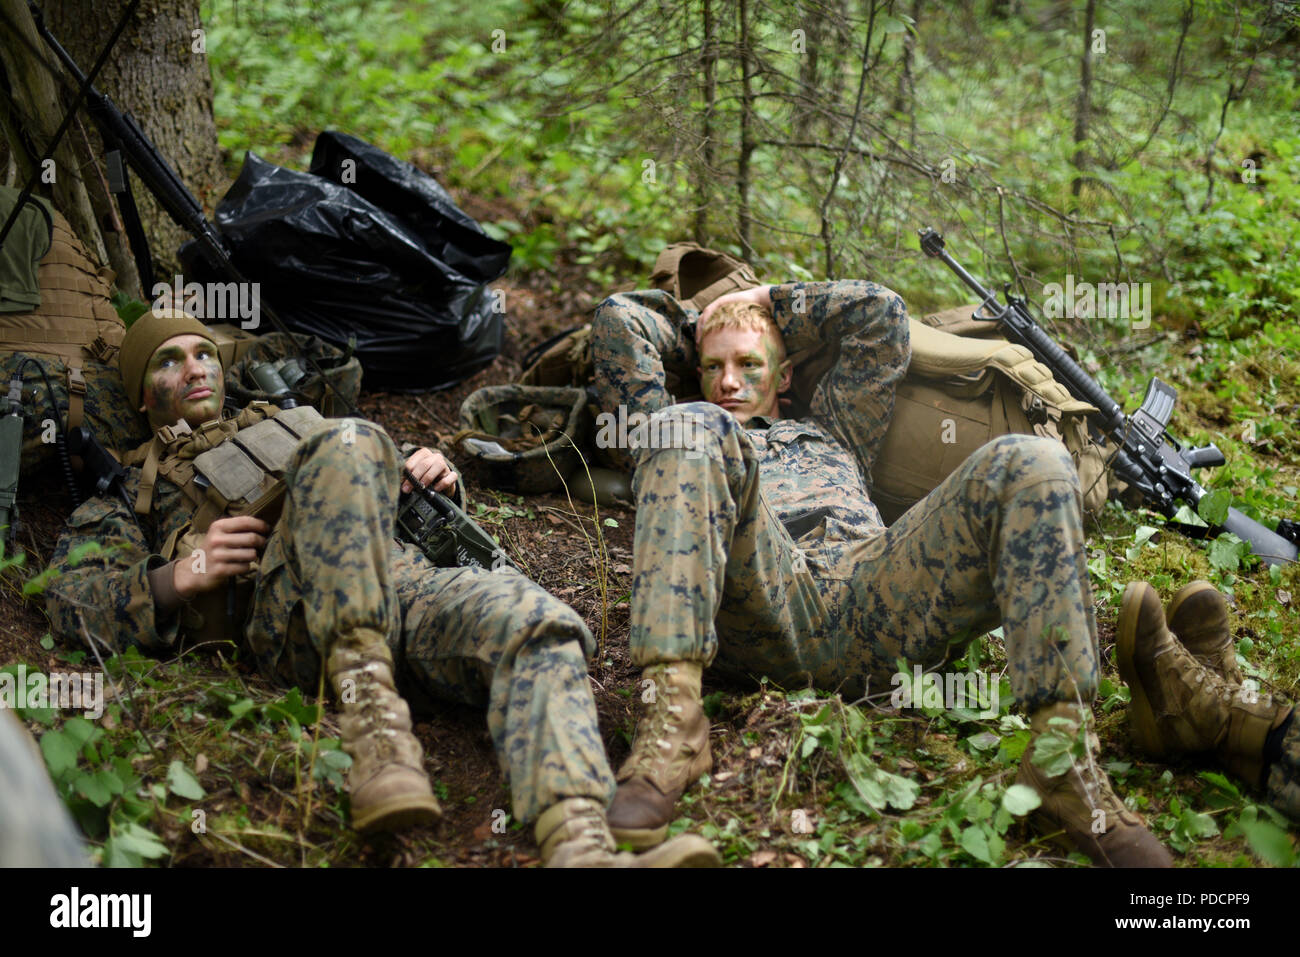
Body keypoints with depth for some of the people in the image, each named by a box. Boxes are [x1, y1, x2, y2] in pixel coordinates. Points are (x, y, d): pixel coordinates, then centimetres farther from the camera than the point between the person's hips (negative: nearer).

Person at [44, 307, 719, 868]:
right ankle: (372, 723, -43)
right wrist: (178, 576, -8)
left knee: (535, 624, -30)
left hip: (405, 577, 4)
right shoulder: (132, 497, 30)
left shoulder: (294, 425, 41)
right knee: (347, 445, -31)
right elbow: (70, 596, 11)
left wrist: (434, 481, 12)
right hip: (295, 618, -4)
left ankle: (579, 847, -56)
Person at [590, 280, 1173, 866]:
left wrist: (769, 303, 46)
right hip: (761, 607, -2)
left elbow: (879, 311, 43)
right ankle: (670, 719, -44)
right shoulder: (691, 433, 39)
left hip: (875, 605, 2)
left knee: (1028, 464, -20)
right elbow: (617, 320, 34)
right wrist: (697, 329, 49)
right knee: (692, 431, -28)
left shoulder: (828, 433, 45)